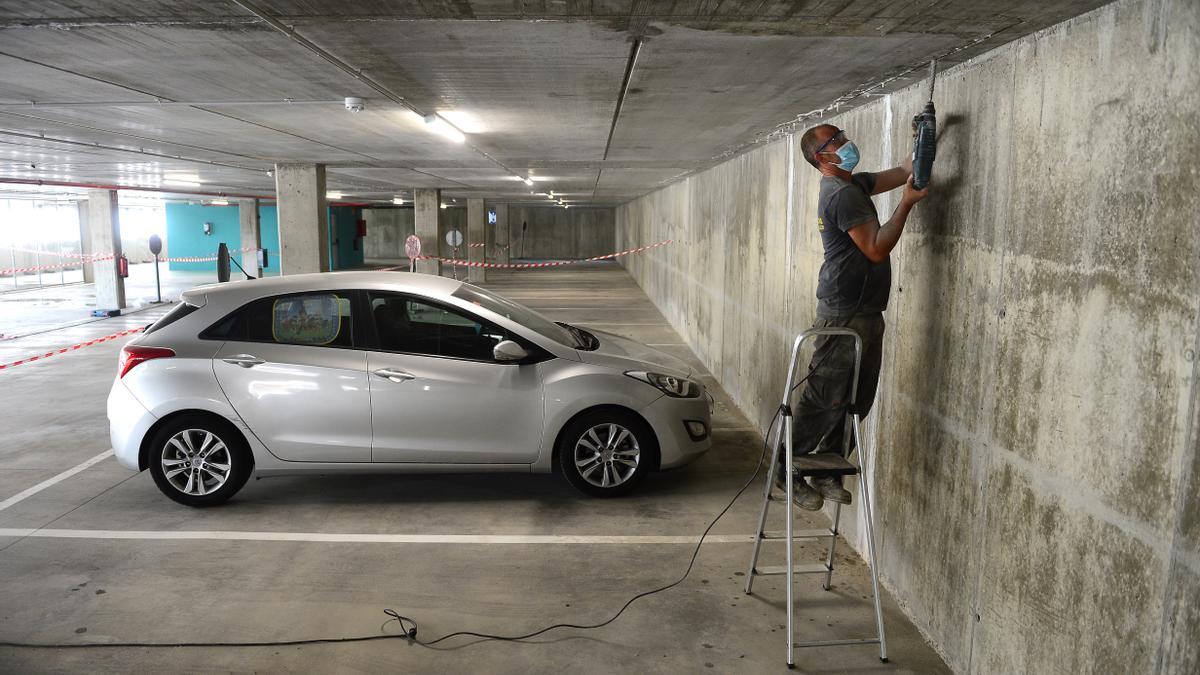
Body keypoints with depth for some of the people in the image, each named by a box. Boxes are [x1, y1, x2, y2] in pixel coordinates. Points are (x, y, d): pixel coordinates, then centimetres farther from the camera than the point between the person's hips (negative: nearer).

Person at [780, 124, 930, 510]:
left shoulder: (854, 184, 16)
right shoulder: (843, 193, -15)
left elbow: (905, 172, 24)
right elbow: (877, 249, -19)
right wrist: (907, 204, -16)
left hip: (865, 311, 10)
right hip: (844, 313, -10)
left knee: (857, 399, 12)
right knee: (824, 398, -4)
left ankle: (825, 470, 21)